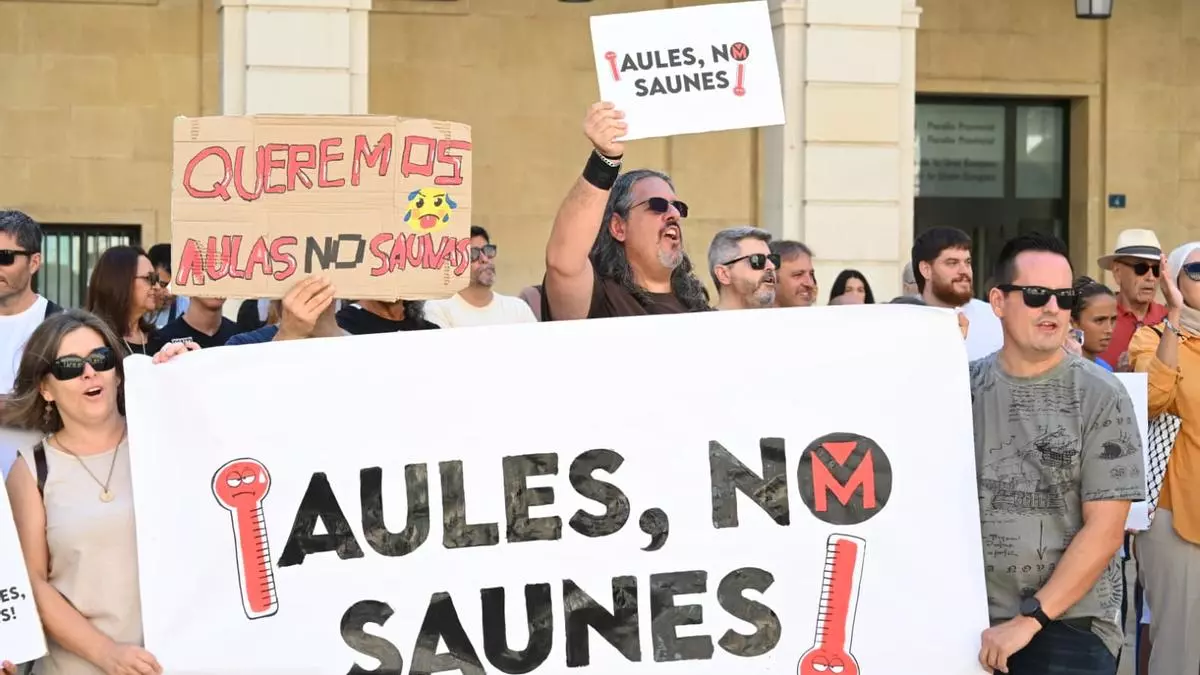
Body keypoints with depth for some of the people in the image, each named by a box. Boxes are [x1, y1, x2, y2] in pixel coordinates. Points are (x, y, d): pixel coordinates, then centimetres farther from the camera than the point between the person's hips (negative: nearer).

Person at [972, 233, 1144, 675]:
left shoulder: (1102, 398, -6)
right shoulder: (964, 387, 2)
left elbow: (1105, 531, -9)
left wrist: (1029, 620, -13)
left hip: (1070, 629, -3)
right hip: (973, 623, 3)